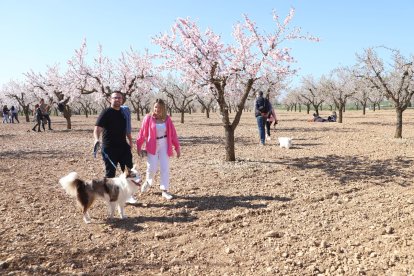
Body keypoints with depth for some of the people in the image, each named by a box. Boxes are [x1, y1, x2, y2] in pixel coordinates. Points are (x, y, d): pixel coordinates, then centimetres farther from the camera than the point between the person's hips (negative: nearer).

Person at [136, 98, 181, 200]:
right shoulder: (148, 118, -7)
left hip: (164, 145, 2)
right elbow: (142, 133, -4)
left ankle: (164, 191, 10)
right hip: (152, 146, -2)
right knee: (152, 168, -5)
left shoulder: (167, 119, 0)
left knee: (165, 168, 1)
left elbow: (173, 134, 3)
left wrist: (177, 147, 4)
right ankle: (148, 181, 29)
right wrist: (139, 147, -3)